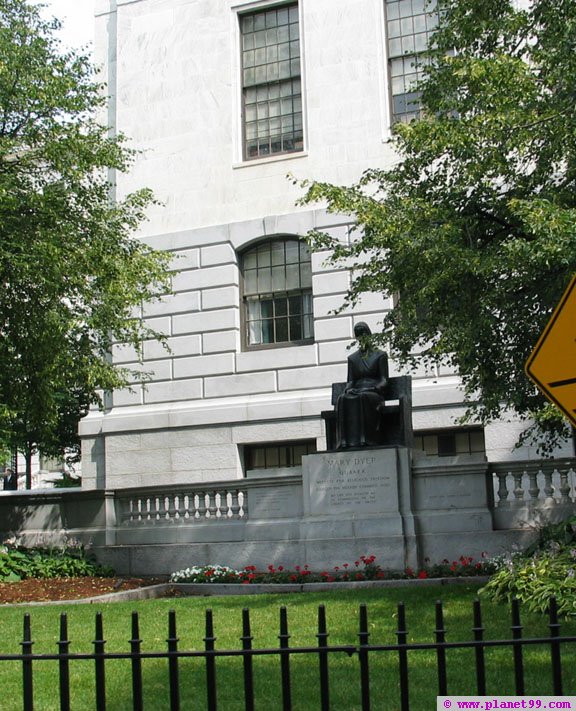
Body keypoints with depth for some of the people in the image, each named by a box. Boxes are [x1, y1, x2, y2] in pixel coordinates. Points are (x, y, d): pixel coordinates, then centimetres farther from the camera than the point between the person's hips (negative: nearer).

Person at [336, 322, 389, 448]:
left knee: (363, 398, -39)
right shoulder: (352, 358, 22)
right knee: (343, 400, -33)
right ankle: (345, 440, -41)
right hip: (356, 393, 3)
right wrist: (348, 389, -8)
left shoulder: (380, 355, 11)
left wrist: (373, 388, -15)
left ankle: (366, 439, -43)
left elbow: (384, 380, 4)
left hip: (375, 394, -3)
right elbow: (350, 381, 15)